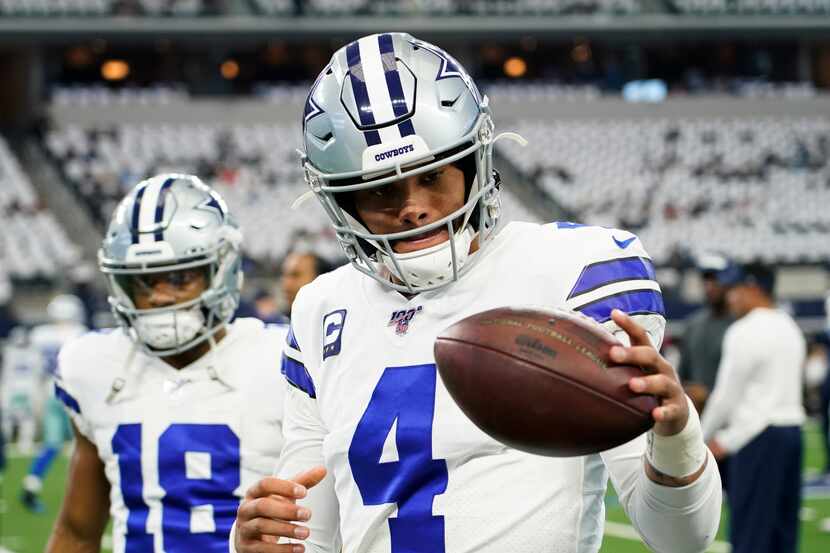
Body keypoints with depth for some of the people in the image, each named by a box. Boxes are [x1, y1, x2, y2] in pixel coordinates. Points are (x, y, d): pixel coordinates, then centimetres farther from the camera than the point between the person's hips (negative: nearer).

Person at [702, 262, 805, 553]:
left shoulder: (745, 332, -11)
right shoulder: (790, 329, 15)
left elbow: (727, 394, -8)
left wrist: (703, 435, 9)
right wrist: (726, 438, 14)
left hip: (758, 434, -8)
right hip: (792, 428, 8)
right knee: (783, 528, 11)